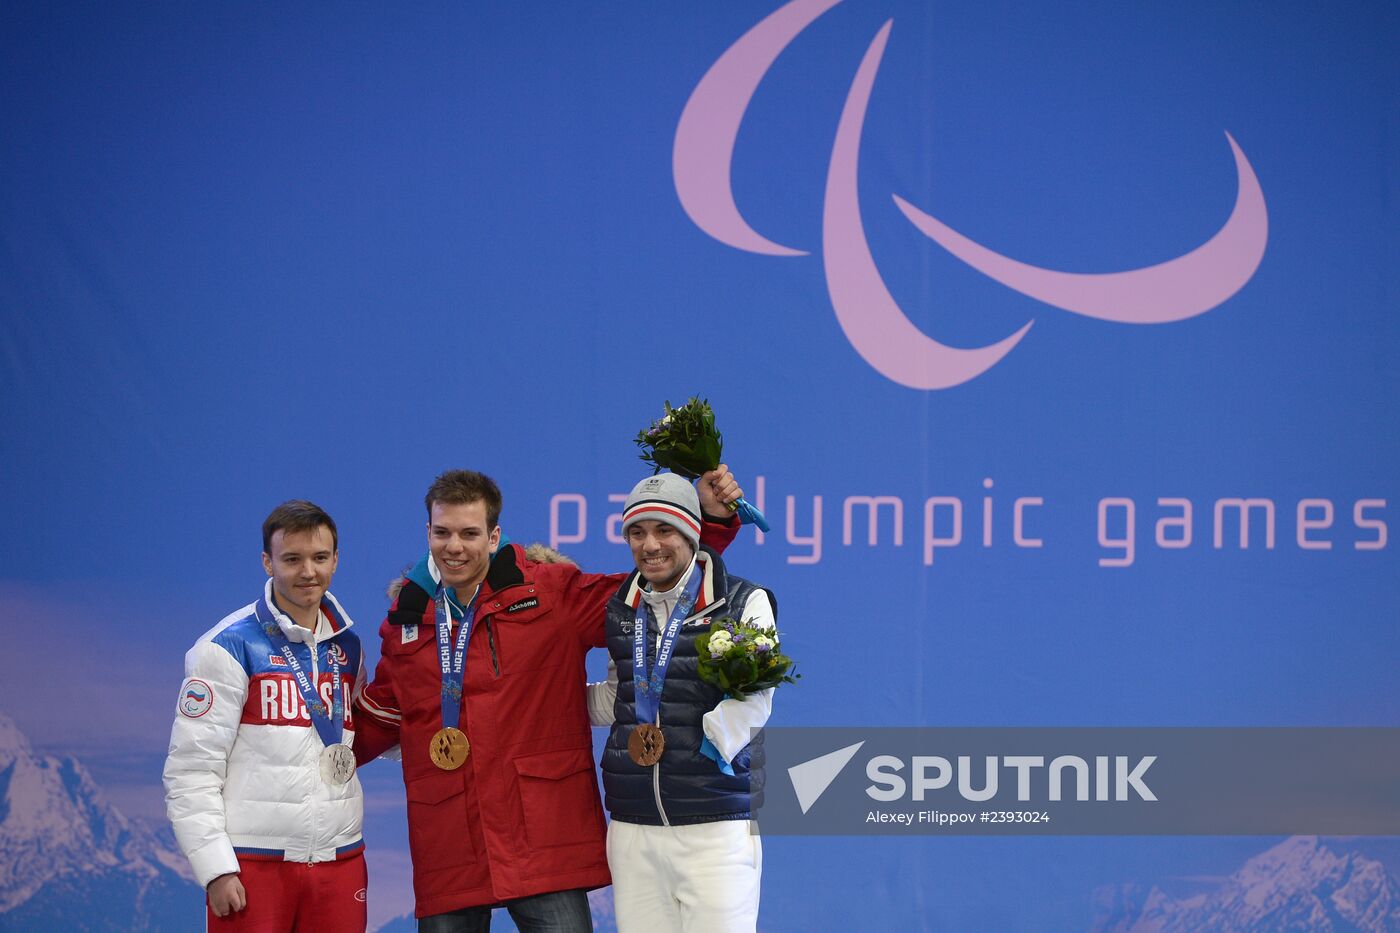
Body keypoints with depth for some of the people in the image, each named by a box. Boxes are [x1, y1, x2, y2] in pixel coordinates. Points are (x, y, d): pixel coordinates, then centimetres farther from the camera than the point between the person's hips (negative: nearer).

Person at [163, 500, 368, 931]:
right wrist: (216, 868, -14)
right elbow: (191, 771, -8)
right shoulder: (229, 648, -5)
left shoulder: (348, 648, 14)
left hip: (339, 859, 5)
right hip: (254, 862, -5)